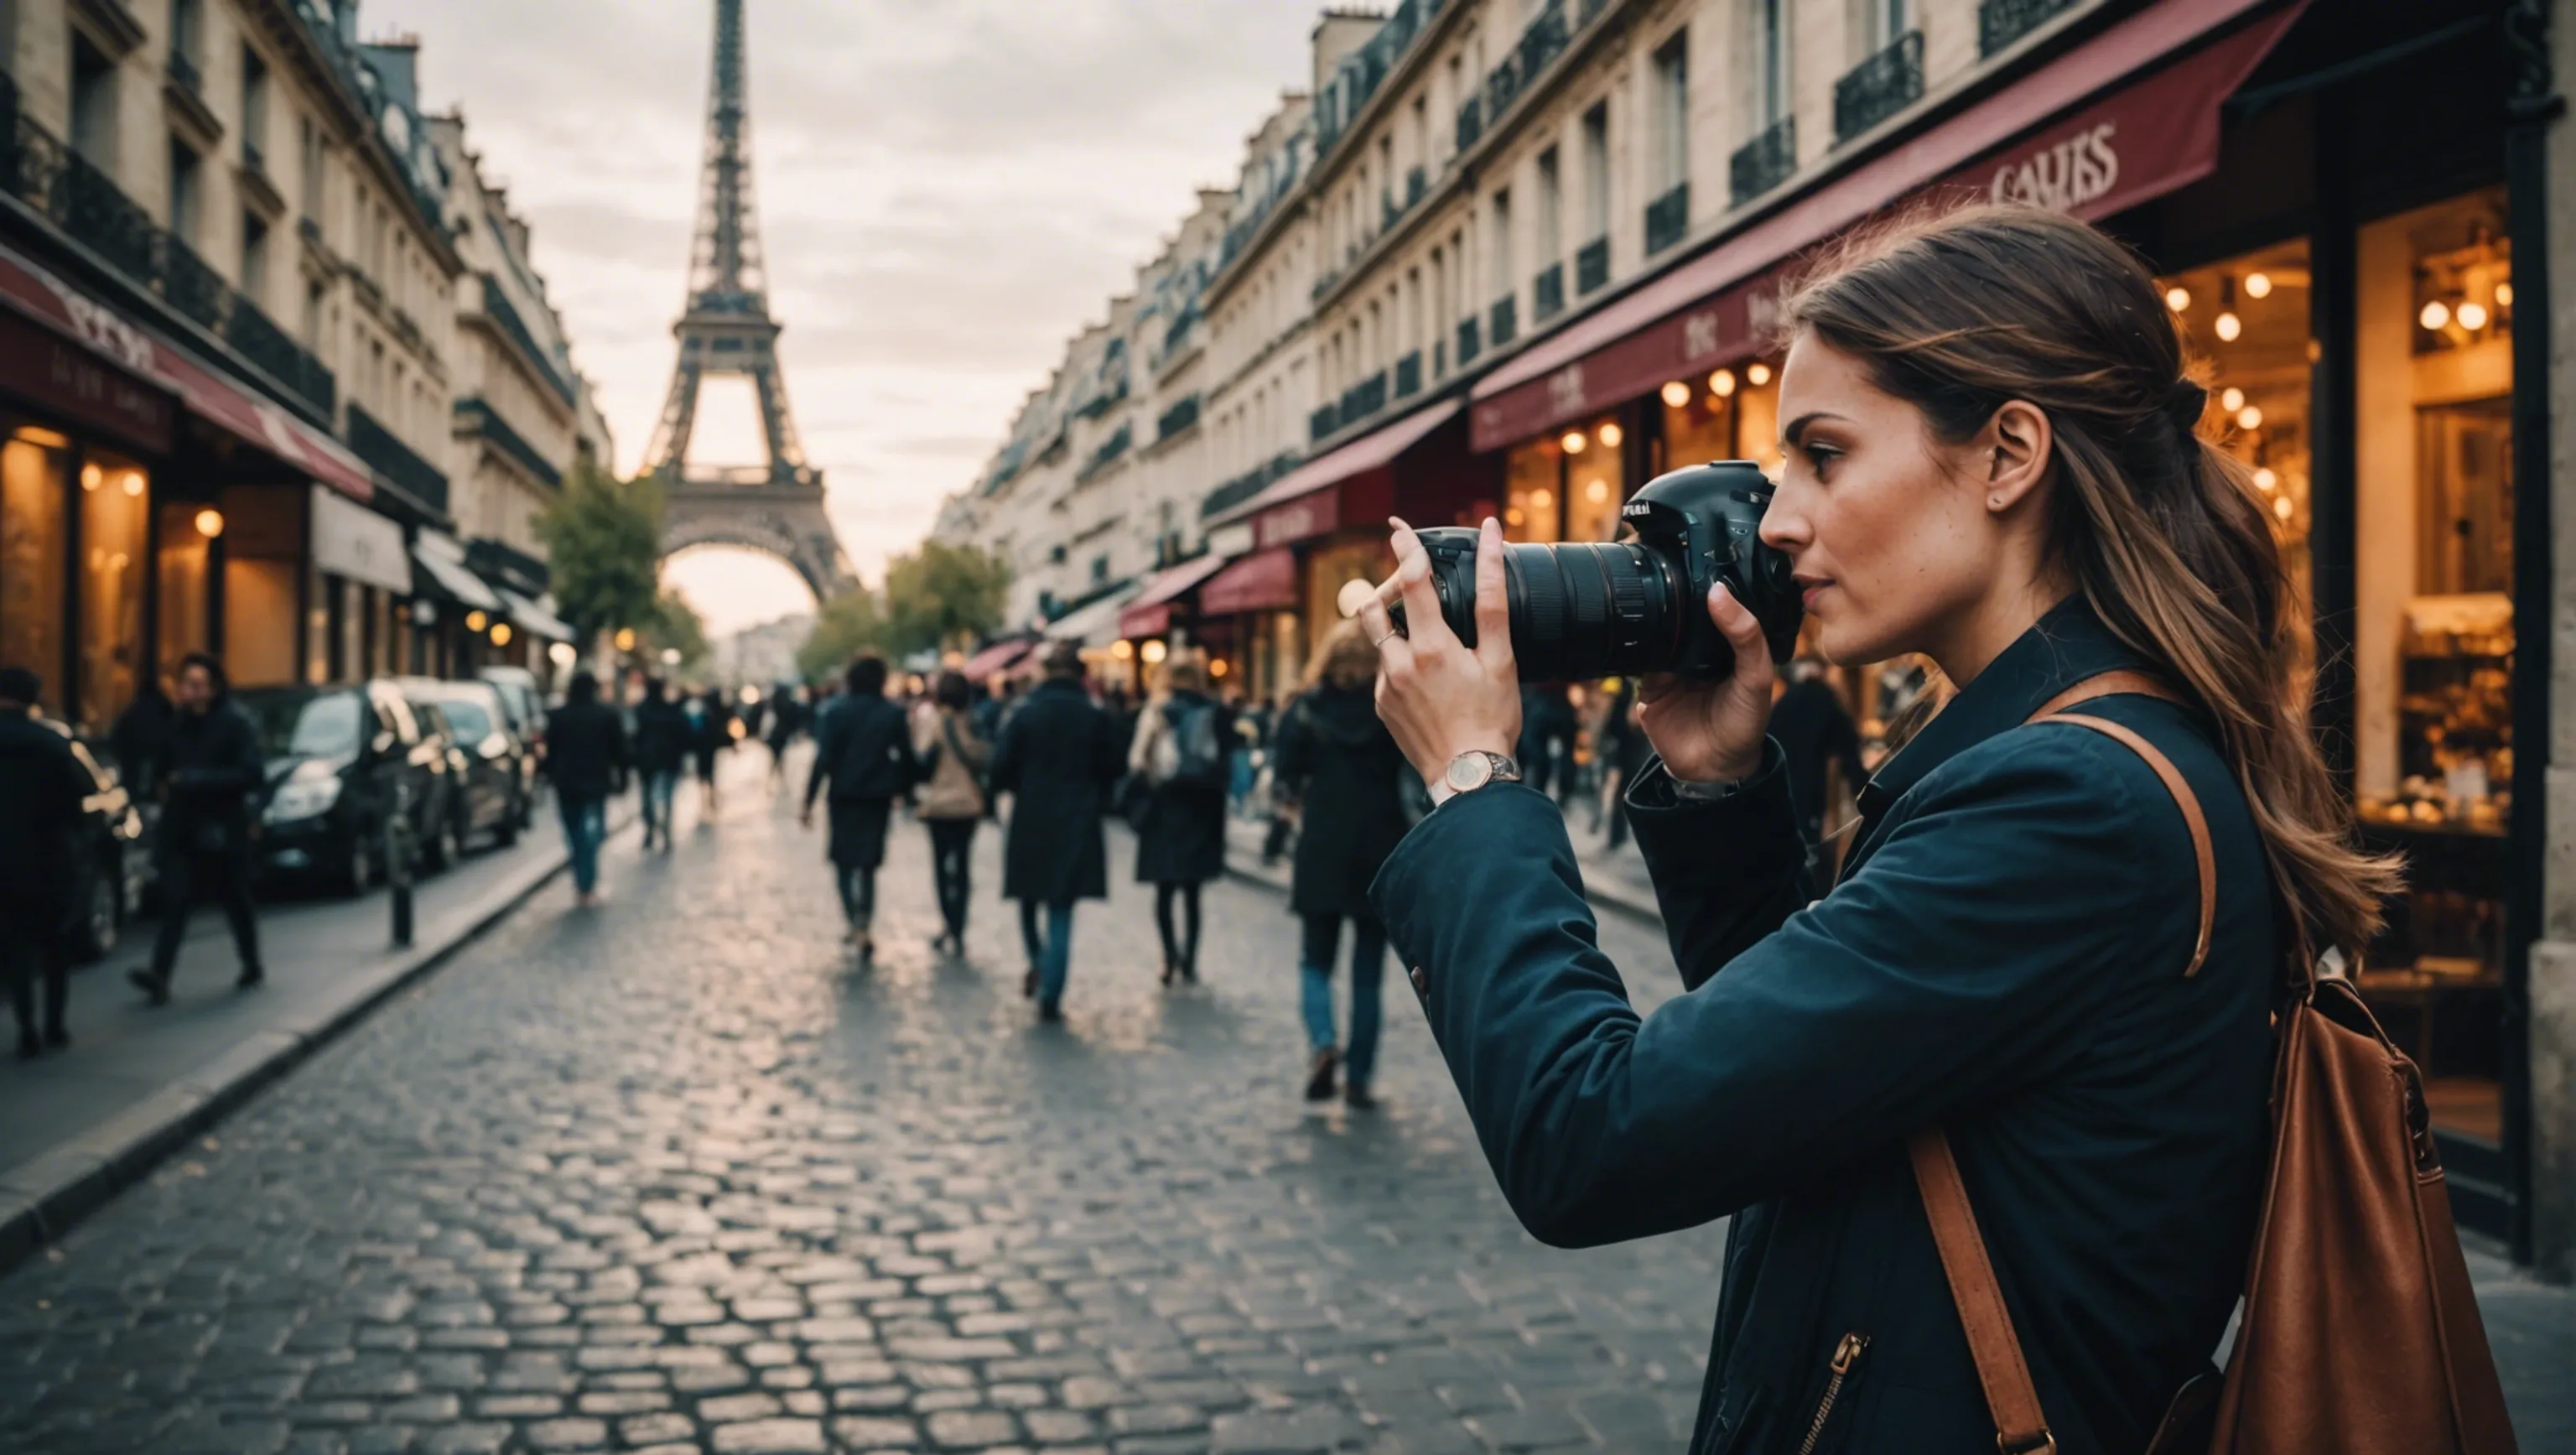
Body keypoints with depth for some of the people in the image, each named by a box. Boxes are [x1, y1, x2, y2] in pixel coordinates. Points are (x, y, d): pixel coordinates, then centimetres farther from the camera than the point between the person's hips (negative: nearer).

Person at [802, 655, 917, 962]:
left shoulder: (837, 713, -7)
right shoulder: (893, 715, -1)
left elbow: (823, 760, -11)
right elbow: (907, 759, 0)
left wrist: (809, 801, -8)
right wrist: (901, 790, 15)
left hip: (844, 798, -2)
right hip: (878, 799, 2)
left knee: (844, 861, 8)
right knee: (868, 866, 12)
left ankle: (856, 924, -11)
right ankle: (864, 929, 7)